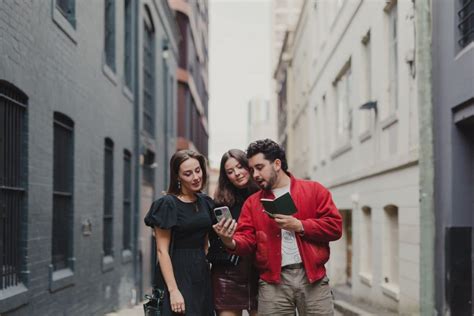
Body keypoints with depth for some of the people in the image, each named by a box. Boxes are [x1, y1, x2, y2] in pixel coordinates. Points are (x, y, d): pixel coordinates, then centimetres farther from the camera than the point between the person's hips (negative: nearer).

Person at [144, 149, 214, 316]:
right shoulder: (167, 204, -10)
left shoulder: (206, 202, 9)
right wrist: (173, 290, -19)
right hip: (179, 275, -6)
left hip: (203, 274, 6)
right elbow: (162, 251, -14)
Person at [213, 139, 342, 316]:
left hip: (313, 278, -1)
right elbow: (247, 240, 3)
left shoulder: (313, 190, 7)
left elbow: (335, 225, -1)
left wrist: (299, 226, -12)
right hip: (273, 283, 2)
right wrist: (231, 243, -19)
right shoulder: (252, 202, 13)